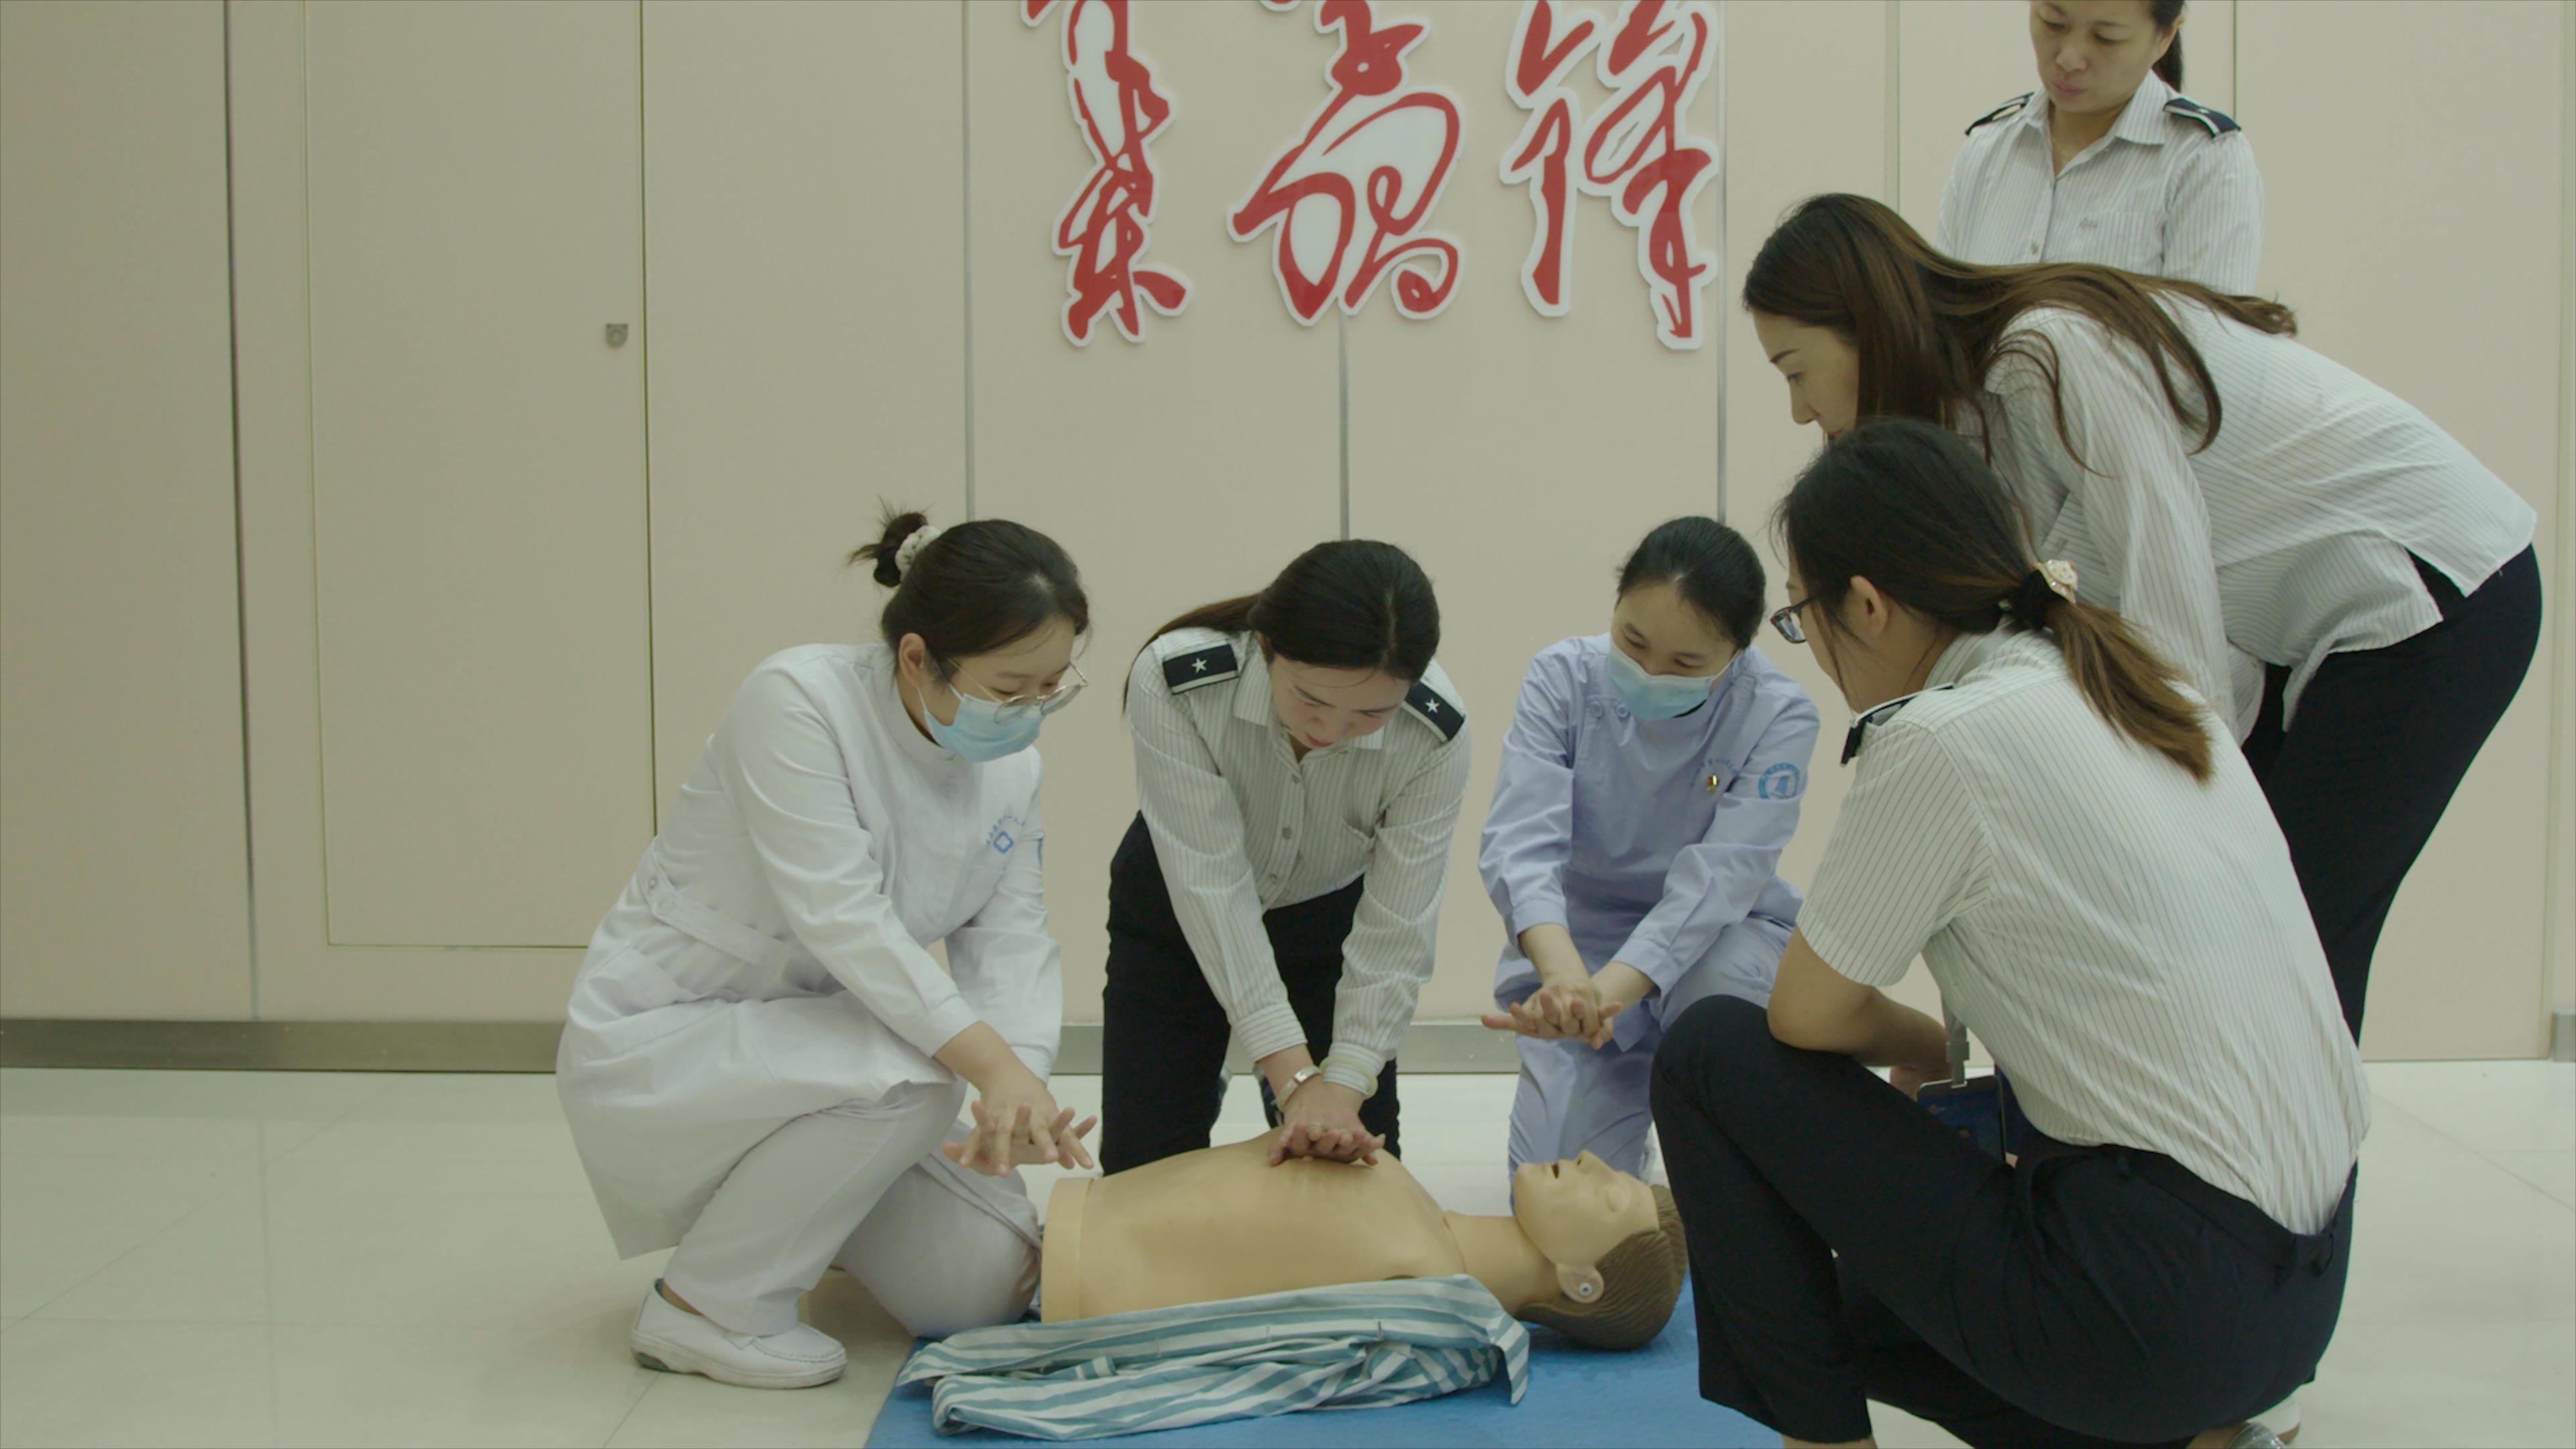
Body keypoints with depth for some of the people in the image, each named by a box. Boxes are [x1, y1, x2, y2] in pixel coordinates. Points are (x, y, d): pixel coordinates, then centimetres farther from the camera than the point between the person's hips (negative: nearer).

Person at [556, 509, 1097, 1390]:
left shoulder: (1009, 768, -1)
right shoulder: (798, 700, -24)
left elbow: (1010, 942, -8)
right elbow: (838, 914, -32)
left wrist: (1021, 1095, -28)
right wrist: (985, 1060, -41)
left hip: (811, 1062, 7)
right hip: (654, 1047, -7)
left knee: (993, 1284, -3)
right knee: (908, 1076, -33)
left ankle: (792, 1198, 25)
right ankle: (706, 1305, -11)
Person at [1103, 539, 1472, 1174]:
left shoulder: (1434, 735, -30)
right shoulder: (1174, 682, -36)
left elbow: (1394, 930, -25)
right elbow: (1212, 885, -35)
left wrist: (1342, 1088, -33)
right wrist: (1295, 1077, -38)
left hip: (1331, 916, 1)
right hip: (1176, 916, -1)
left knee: (1359, 1164, -2)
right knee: (1142, 1169, -2)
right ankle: (1201, 1089, 32)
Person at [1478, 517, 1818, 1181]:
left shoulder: (1777, 716, -17)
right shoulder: (1563, 678, -14)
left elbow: (1718, 878, -28)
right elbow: (1521, 838, -27)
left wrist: (1609, 989, -45)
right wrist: (1562, 973, -48)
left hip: (1716, 939, -1)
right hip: (1576, 939, 1)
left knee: (1719, 983, -37)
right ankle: (1623, 1105, 22)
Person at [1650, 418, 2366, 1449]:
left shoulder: (1941, 741, -16)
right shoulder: (2139, 695, 9)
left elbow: (1807, 1012, -5)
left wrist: (1921, 1049, 14)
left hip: (2165, 1305, -9)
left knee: (1712, 1057, 2)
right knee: (1856, 1298, 29)